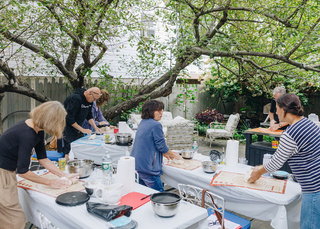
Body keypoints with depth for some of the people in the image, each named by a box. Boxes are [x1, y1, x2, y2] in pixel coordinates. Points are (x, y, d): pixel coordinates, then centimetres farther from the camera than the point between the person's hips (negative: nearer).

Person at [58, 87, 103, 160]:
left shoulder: (89, 100, 3)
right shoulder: (75, 98, -23)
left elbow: (89, 116, 14)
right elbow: (69, 119, -24)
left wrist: (95, 127, 1)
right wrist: (82, 130, -21)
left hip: (75, 130, 8)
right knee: (66, 155, -9)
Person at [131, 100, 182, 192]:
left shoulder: (143, 123, 11)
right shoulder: (156, 125, -16)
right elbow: (161, 146, -12)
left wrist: (166, 153, 21)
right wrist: (173, 155, 6)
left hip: (136, 164, 9)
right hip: (147, 166, -9)